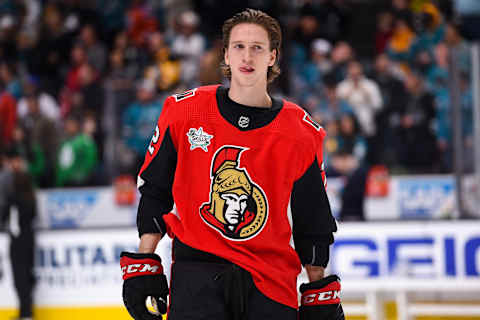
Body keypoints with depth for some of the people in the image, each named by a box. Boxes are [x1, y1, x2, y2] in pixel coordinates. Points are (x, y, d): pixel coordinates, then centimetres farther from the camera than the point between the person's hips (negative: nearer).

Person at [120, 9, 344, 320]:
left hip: (271, 283, 1)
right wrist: (142, 268, 5)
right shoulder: (184, 111, 3)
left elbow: (313, 224, 10)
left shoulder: (302, 133, 4)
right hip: (197, 269, -1)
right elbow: (153, 192, 10)